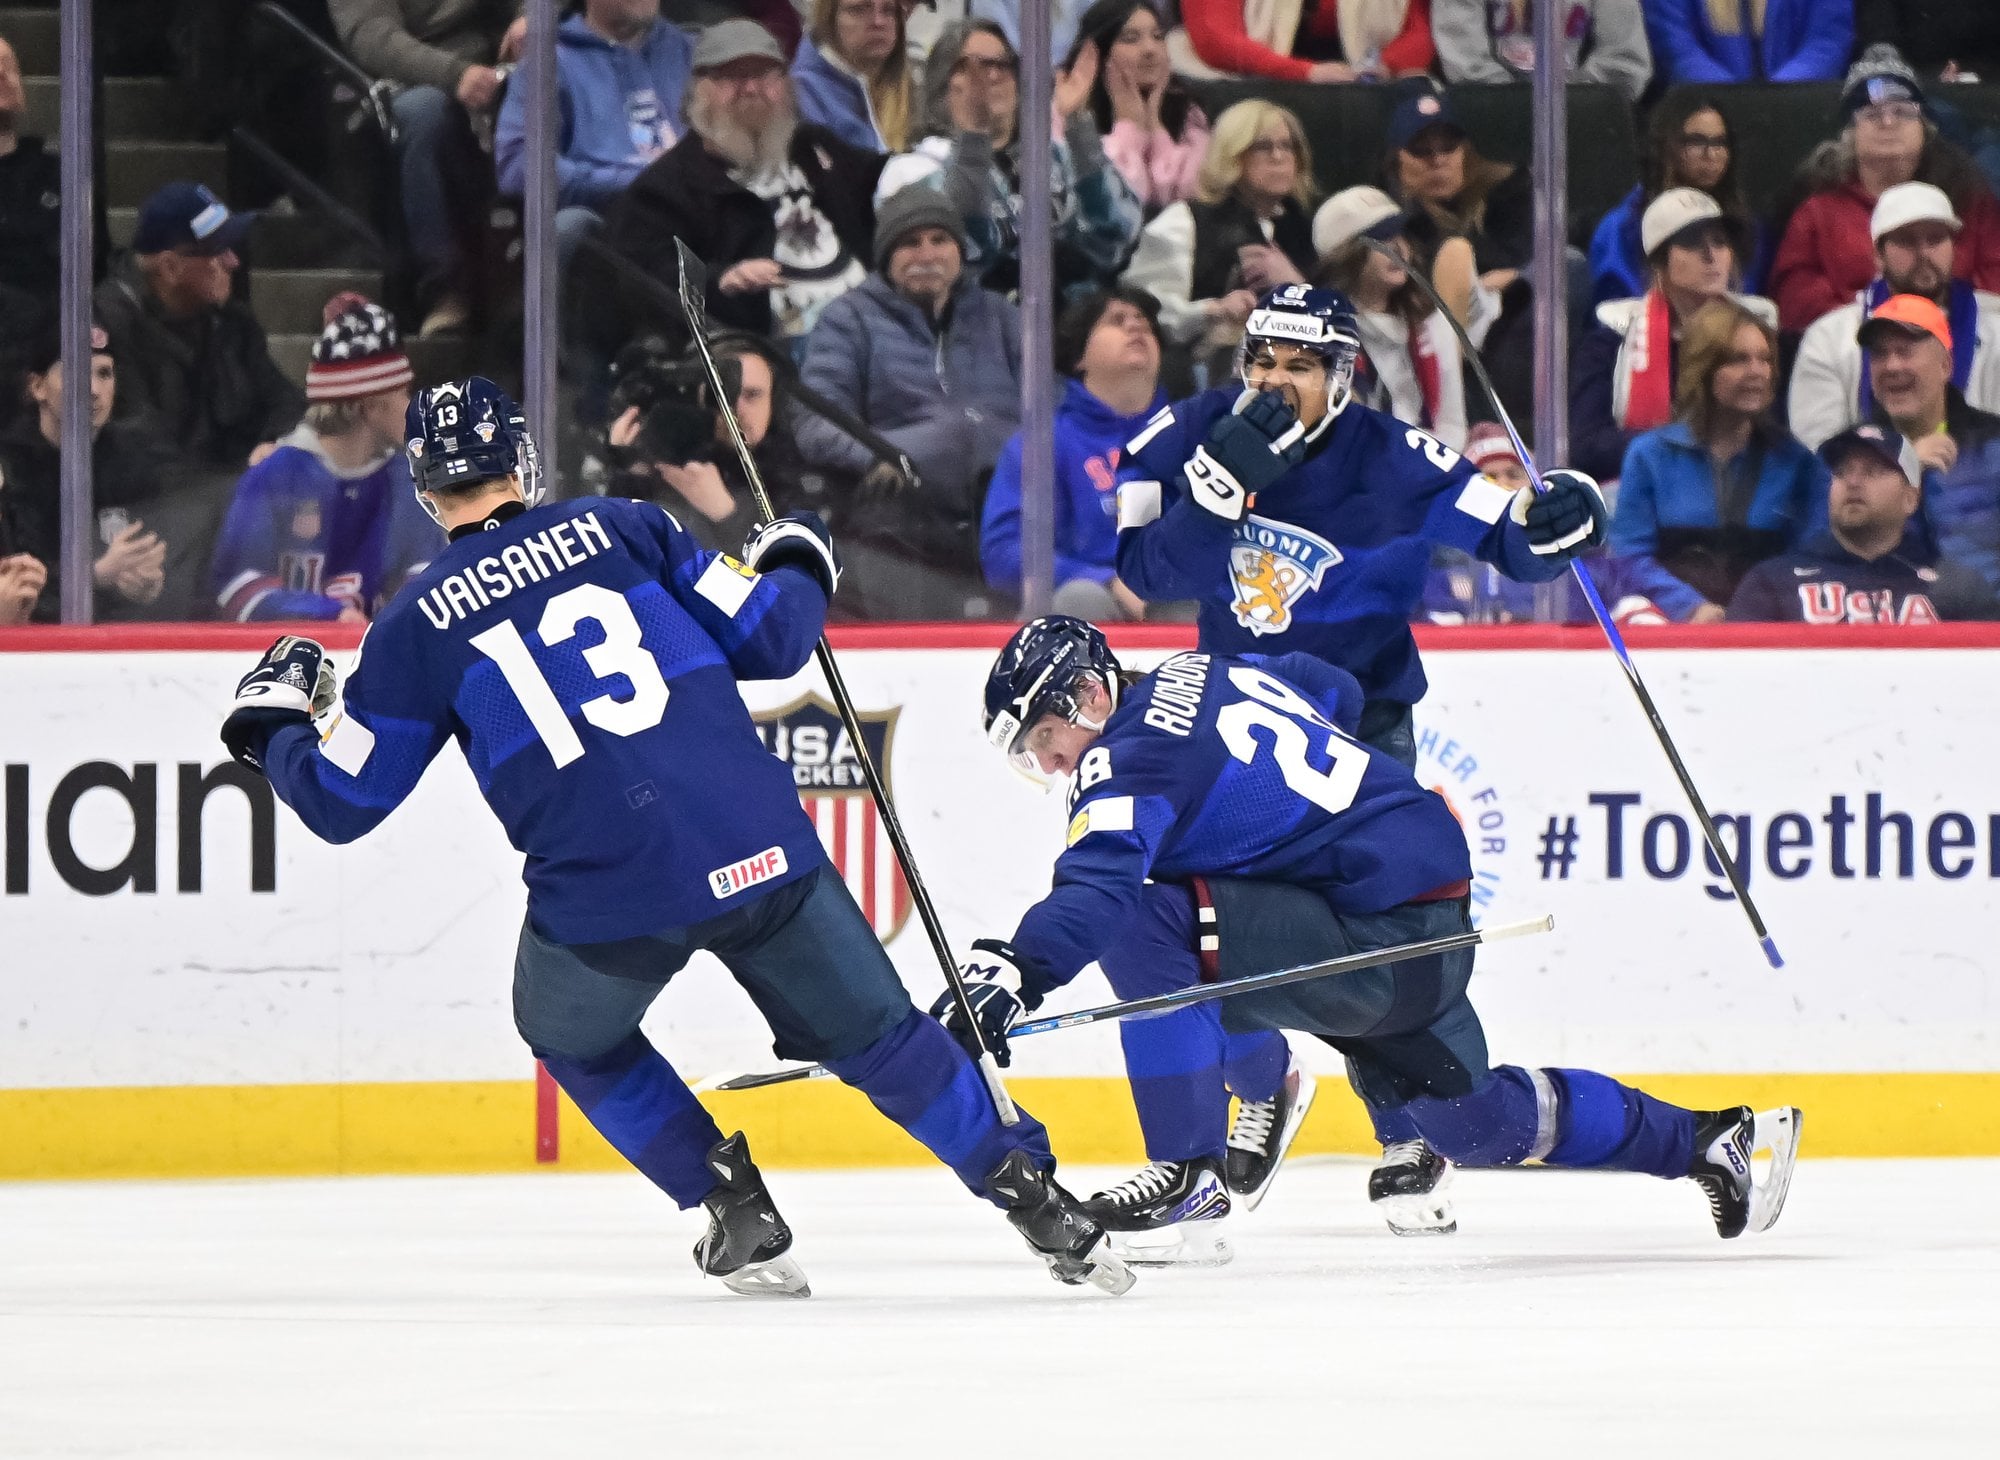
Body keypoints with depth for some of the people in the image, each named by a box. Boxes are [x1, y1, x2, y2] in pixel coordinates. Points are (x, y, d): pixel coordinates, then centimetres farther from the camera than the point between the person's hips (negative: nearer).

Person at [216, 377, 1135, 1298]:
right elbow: (771, 638, 6)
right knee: (873, 1034, 20)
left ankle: (740, 1220, 21)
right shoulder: (624, 529, 8)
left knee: (574, 1038, 30)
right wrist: (799, 565, 28)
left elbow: (340, 803, 11)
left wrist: (272, 724, 31)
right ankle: (1039, 1204, 18)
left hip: (603, 899, -1)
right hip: (761, 855, 2)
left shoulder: (419, 624, 6)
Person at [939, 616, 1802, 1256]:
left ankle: (1188, 1175, -15)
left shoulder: (1134, 754, -15)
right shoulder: (1197, 676, 13)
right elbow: (1334, 690, 28)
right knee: (1475, 1123, 24)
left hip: (1386, 935, -11)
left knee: (1143, 926, -21)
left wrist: (1013, 973, -44)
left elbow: (1096, 888, -32)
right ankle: (1713, 1142, 34)